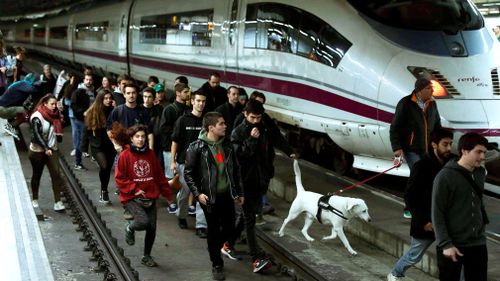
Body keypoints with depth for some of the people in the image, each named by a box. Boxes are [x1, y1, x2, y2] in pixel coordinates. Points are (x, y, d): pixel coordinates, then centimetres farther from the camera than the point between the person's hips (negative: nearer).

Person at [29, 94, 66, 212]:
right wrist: (46, 149, -25)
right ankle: (35, 200, 27)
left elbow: (58, 130, 13)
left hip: (52, 150, 4)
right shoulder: (37, 117, -15)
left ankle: (58, 202, -8)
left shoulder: (54, 116, 4)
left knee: (56, 174, -7)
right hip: (37, 151, -4)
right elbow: (37, 135, -20)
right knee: (37, 175, 11)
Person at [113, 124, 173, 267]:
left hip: (150, 198, 4)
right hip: (132, 198, -4)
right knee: (143, 222, -25)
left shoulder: (150, 154, 5)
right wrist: (134, 189, -14)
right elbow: (119, 178, -5)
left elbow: (159, 175, 12)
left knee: (152, 228, 6)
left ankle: (147, 256, 27)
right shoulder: (125, 155, -7)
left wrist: (167, 193, 14)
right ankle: (130, 228, 11)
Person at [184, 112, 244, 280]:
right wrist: (197, 193, -18)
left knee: (229, 228, 10)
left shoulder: (226, 144, 4)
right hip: (209, 196, -5)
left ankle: (215, 248, 39)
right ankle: (217, 264, 23)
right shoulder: (197, 147, -12)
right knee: (213, 230, 6)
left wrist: (238, 192, 14)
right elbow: (188, 173, -9)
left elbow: (234, 170, 12)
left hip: (227, 194, 5)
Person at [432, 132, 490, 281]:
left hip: (477, 244, 5)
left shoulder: (481, 173, 7)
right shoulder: (445, 176, -11)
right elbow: (437, 214, -12)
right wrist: (445, 244, -17)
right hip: (452, 245, -5)